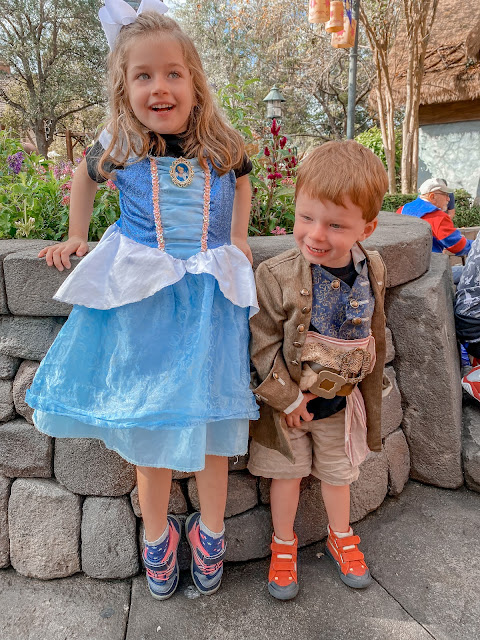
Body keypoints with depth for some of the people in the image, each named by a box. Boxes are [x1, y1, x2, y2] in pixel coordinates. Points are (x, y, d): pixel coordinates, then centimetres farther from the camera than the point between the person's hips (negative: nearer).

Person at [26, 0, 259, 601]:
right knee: (148, 426, 8)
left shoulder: (221, 145, -5)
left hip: (209, 297, 1)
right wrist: (75, 237, 17)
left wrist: (237, 239, 8)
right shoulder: (118, 148, -6)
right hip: (140, 297, 0)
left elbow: (243, 180, 18)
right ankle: (155, 539, 33)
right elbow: (85, 177, 18)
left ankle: (210, 534, 33)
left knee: (208, 422, 9)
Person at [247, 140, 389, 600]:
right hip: (285, 401, -3)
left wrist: (369, 392, 9)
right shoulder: (276, 276, -24)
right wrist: (287, 398, -16)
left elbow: (374, 338, 3)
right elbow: (263, 344, -18)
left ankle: (340, 537, 50)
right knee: (286, 473, 16)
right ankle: (283, 544, 42)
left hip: (341, 402, 3)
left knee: (337, 472, 23)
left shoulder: (372, 272, -12)